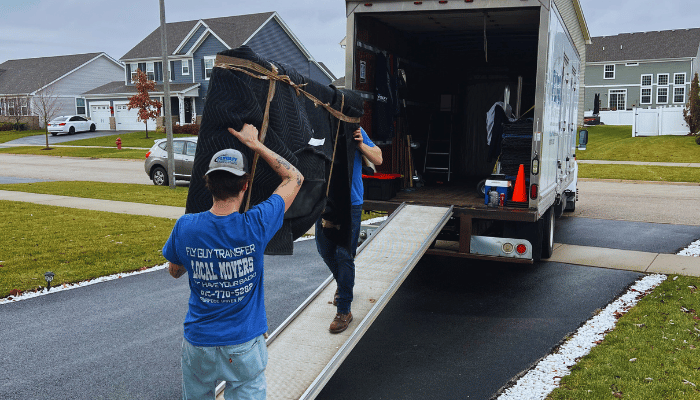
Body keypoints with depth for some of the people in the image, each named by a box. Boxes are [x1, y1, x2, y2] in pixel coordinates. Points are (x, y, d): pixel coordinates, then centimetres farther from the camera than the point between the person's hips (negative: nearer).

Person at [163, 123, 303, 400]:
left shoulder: (185, 227, -15)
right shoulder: (256, 226, -21)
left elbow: (174, 271, 7)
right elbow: (295, 178, -6)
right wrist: (255, 144, -3)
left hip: (198, 344, 3)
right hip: (244, 347, -2)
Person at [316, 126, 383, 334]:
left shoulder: (355, 131, -5)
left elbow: (378, 159, 0)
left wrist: (361, 145, -17)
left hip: (350, 202, -3)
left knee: (344, 254, -3)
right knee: (325, 249, 15)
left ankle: (344, 310, 7)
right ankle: (343, 284, 45)